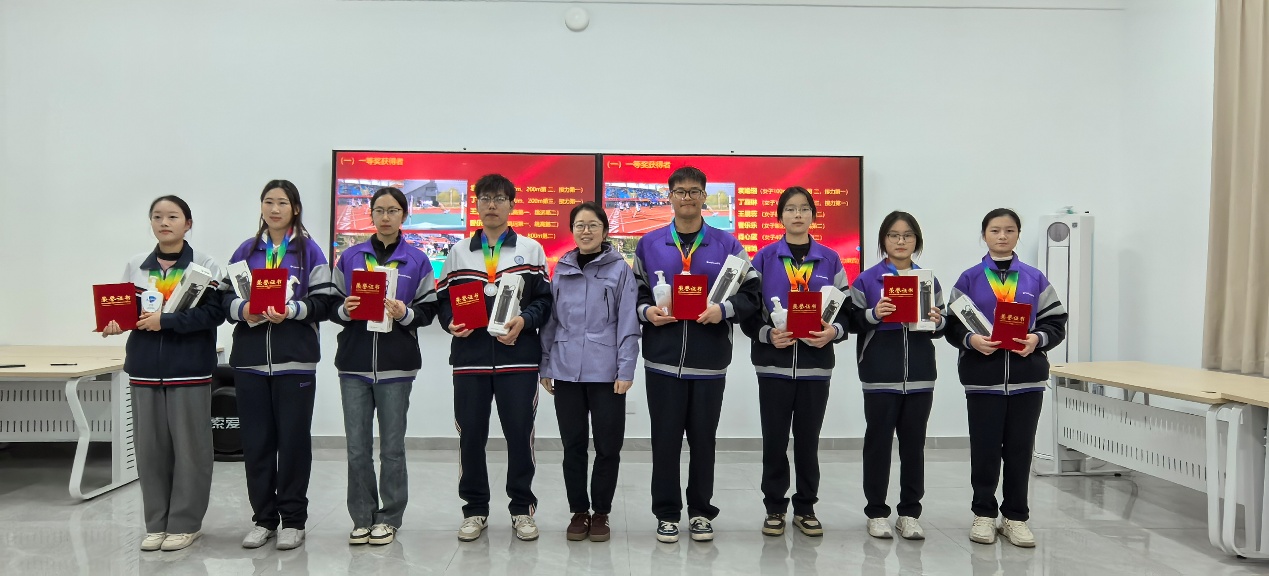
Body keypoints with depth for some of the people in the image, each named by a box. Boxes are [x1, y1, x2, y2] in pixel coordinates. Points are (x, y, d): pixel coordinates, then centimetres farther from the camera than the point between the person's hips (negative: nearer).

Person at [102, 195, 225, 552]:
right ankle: (156, 523, 20)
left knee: (188, 446, 1)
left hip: (189, 369, -4)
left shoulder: (206, 266, -3)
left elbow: (214, 312, -13)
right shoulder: (136, 266, 11)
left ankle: (185, 524, 13)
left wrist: (166, 320, -21)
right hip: (145, 368, 4)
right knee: (150, 447, 8)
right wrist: (115, 321, -8)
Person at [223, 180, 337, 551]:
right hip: (250, 360, 3)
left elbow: (323, 302, -4)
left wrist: (291, 311, -19)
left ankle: (293, 520, 14)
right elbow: (226, 296, 10)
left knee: (294, 440, 2)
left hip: (295, 360, -3)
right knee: (256, 441, 7)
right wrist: (242, 310, -10)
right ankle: (263, 518, 20)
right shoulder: (245, 251, 12)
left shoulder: (309, 251, 2)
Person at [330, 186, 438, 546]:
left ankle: (389, 518, 16)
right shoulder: (350, 258, 9)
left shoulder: (417, 261, 4)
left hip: (397, 366, -2)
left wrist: (405, 313, -17)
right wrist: (345, 310, -11)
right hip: (354, 362, 2)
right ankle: (362, 518, 17)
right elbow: (332, 307, 10)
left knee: (392, 446, 4)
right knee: (357, 446, 4)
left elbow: (429, 311, 2)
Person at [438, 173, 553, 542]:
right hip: (469, 358, 2)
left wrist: (524, 321, -14)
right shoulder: (458, 252, 13)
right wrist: (451, 323, -7)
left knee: (520, 434, 2)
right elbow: (443, 298, 12)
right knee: (470, 435, 5)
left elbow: (545, 298, 3)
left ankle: (522, 509, 18)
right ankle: (475, 509, 21)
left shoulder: (531, 249, 7)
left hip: (518, 359, -2)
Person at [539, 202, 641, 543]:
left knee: (608, 446, 5)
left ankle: (601, 512, 21)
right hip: (566, 371, 3)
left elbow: (628, 323, -5)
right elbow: (551, 320, 12)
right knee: (573, 445, 10)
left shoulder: (619, 269, -1)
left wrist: (626, 369, -11)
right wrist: (545, 366, 9)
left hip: (606, 371, -3)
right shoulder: (561, 269, 9)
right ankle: (578, 511, 23)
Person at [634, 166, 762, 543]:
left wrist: (724, 310, -15)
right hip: (662, 360, 1)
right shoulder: (649, 244, 7)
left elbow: (752, 294, 2)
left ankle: (701, 512, 24)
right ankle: (667, 513, 20)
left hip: (709, 362, 0)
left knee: (703, 440, 9)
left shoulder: (727, 245, 4)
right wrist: (646, 311, -10)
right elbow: (633, 293, 10)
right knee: (665, 440, 6)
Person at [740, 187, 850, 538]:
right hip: (773, 364, -1)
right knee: (774, 440, 5)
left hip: (816, 364, 1)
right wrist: (767, 334, -17)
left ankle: (806, 508, 22)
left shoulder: (830, 260, 7)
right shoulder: (764, 258, 2)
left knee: (808, 440, 8)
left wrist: (834, 332, -12)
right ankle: (775, 508, 19)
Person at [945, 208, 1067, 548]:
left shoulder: (1035, 279, 7)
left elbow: (1056, 323, 7)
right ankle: (984, 514, 19)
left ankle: (1016, 517, 19)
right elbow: (952, 325, 0)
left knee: (1020, 450, 7)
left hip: (1027, 378, 2)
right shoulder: (969, 279, 2)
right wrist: (970, 339, -18)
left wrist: (1038, 339, -12)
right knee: (984, 450, 5)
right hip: (983, 378, -1)